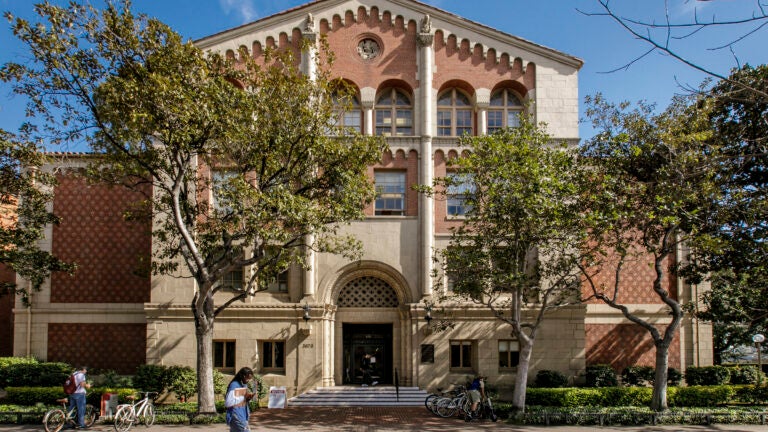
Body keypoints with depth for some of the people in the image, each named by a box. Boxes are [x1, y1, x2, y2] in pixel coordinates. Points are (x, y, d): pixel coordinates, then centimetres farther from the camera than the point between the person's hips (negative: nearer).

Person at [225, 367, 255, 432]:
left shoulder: (244, 385, 12)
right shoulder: (234, 385, -15)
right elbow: (228, 403, -22)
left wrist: (248, 398, -1)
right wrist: (243, 397, -20)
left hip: (243, 416, 8)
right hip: (236, 417, -8)